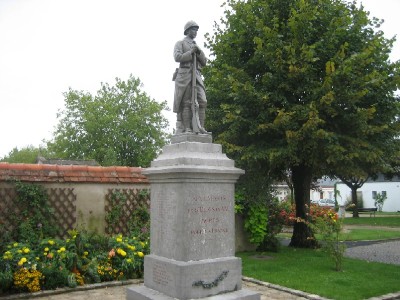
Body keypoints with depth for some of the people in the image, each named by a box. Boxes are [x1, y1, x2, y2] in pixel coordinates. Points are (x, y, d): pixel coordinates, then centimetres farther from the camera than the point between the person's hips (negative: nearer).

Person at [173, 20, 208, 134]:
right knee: (186, 103, -9)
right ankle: (187, 128, -10)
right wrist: (191, 52, -7)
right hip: (184, 75, -5)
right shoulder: (180, 44, 11)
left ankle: (200, 127, -11)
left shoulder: (197, 47, 28)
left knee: (202, 101, -9)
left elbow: (204, 62, 16)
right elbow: (177, 57, -7)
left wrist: (199, 52, -1)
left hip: (197, 76, 5)